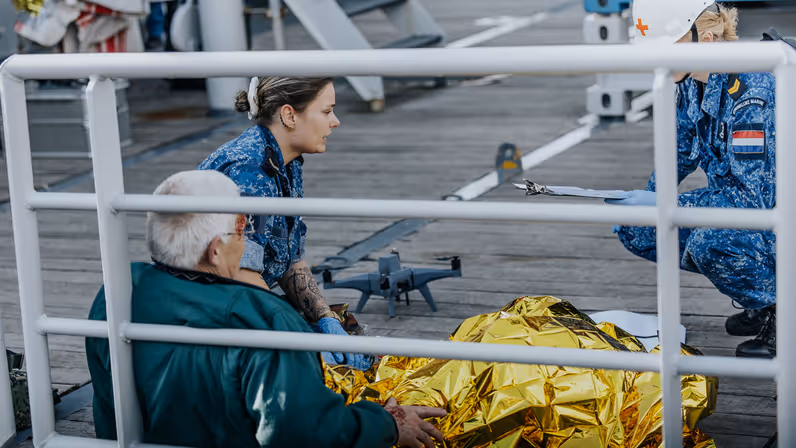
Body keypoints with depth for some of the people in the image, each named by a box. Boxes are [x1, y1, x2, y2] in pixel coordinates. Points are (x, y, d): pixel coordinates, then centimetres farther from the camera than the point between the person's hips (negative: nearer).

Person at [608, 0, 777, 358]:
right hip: (744, 202, 9)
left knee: (710, 242, -36)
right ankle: (760, 298, 9)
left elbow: (752, 195, -31)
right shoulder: (691, 81, -3)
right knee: (634, 229, -2)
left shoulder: (751, 89, -29)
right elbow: (681, 151, 16)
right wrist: (646, 200, 3)